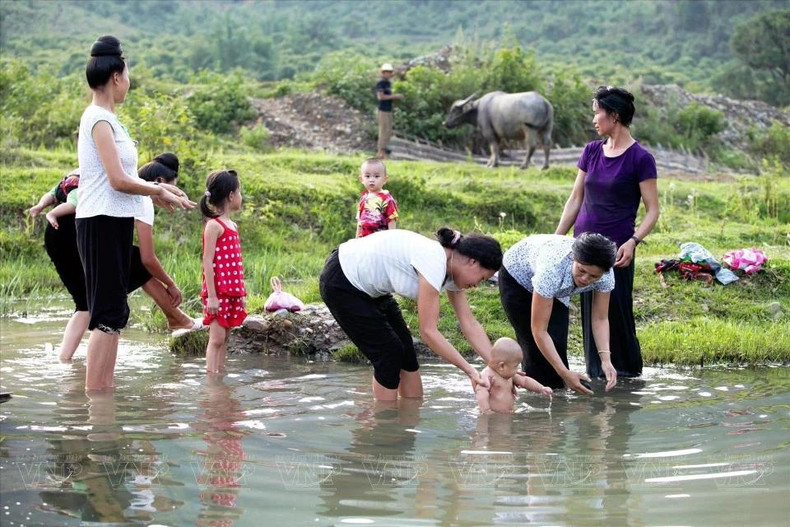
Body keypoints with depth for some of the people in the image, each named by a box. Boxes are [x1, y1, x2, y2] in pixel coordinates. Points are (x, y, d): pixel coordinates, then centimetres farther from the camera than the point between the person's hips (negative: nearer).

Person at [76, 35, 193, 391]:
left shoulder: (102, 119, 16)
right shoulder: (100, 120, -13)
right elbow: (119, 181, -18)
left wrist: (155, 191, 13)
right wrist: (159, 191, -5)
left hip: (114, 222, 10)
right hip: (103, 223, -10)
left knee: (113, 312, 11)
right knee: (107, 313, -9)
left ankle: (104, 389, 14)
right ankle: (94, 392, -9)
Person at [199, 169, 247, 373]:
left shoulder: (232, 226, 16)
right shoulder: (214, 225, -11)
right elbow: (208, 262, -15)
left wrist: (241, 292, 18)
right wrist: (211, 295, -19)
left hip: (232, 292, 8)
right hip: (218, 291, -8)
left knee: (224, 338, 9)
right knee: (217, 338, -9)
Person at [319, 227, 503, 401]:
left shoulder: (452, 273, -3)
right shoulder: (434, 263, -30)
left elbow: (470, 324, 1)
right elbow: (428, 331, -28)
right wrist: (469, 370, -24)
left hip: (368, 286, 9)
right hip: (340, 283, -9)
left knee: (405, 351, 6)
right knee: (389, 354, -7)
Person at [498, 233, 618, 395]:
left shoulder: (606, 274, -32)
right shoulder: (553, 267, -46)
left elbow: (599, 319, -20)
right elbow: (539, 330, -41)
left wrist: (606, 359, -36)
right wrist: (565, 373, -45)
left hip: (557, 289, 4)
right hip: (517, 277, -4)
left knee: (557, 347, -8)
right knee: (537, 350, -11)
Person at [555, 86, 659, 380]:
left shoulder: (639, 158, -7)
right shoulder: (591, 151, 10)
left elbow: (652, 210, -6)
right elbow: (575, 200, 14)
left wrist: (633, 241, -21)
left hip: (615, 248, -5)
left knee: (617, 311, 0)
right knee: (590, 312, 6)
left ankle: (629, 371, 16)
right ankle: (596, 375, 14)